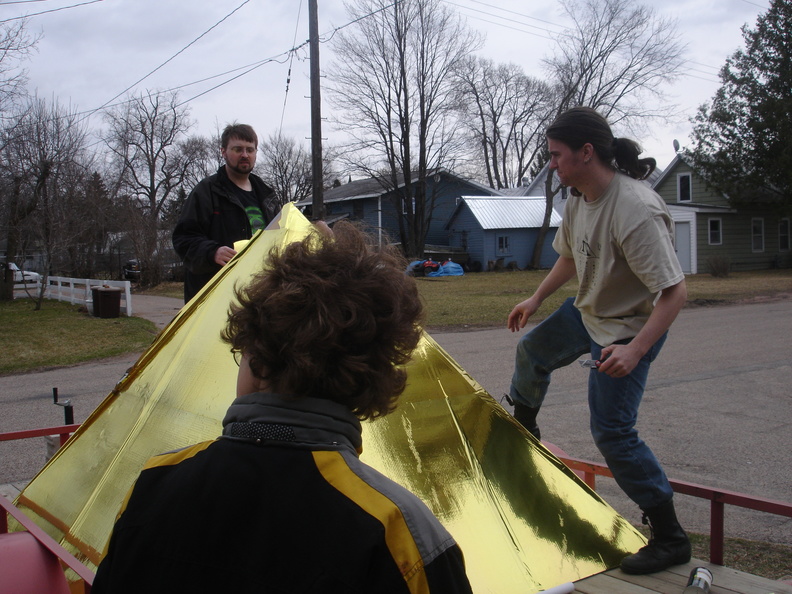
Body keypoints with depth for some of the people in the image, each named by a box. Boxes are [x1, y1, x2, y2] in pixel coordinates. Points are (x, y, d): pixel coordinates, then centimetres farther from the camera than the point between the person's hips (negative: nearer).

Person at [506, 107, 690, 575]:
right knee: (532, 351, 27)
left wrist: (635, 350, -39)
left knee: (613, 431, -8)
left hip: (629, 329, -9)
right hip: (588, 312, 9)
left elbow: (675, 291, -33)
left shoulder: (636, 210, -34)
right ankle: (522, 429, 57)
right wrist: (536, 300, 18)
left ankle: (670, 539, 7)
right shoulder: (579, 199, -6)